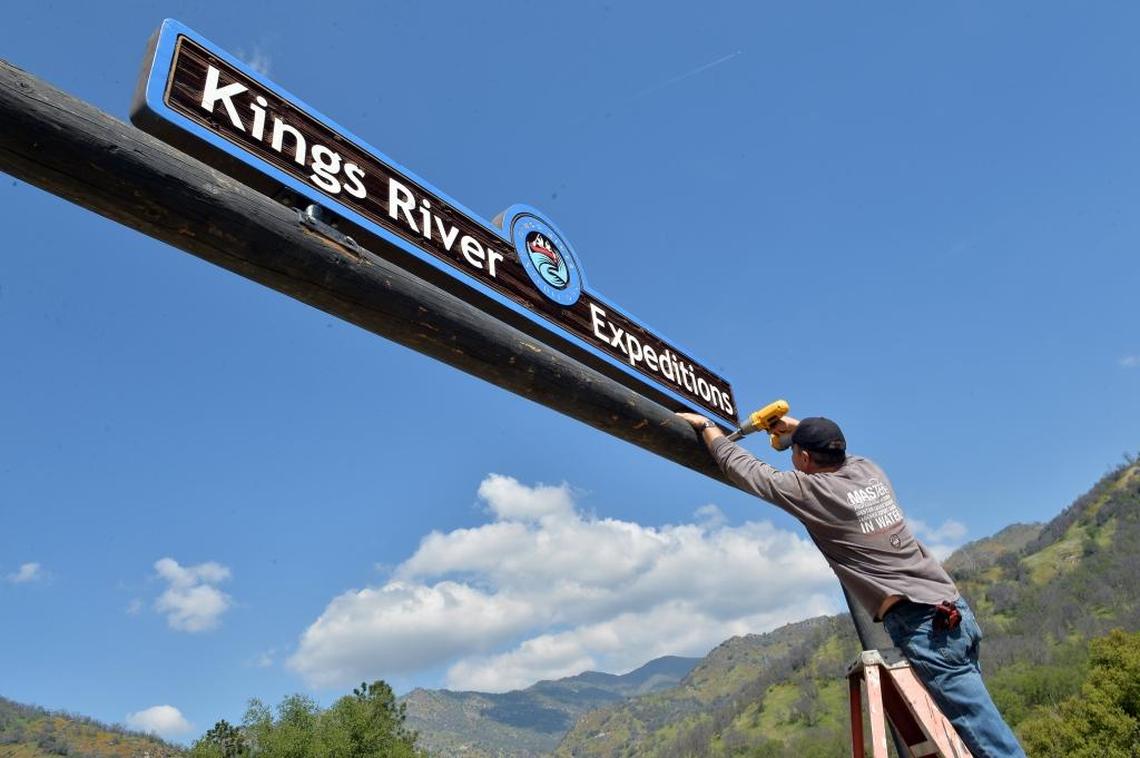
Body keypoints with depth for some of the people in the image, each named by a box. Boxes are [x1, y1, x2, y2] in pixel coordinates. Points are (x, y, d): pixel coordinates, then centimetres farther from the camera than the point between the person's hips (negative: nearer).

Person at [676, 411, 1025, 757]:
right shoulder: (869, 469, 11)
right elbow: (836, 452, 35)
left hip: (926, 625, -8)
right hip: (954, 609, 8)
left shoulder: (809, 490, -8)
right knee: (979, 723, 14)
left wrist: (706, 425, 15)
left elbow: (740, 467, 2)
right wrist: (797, 426, 40)